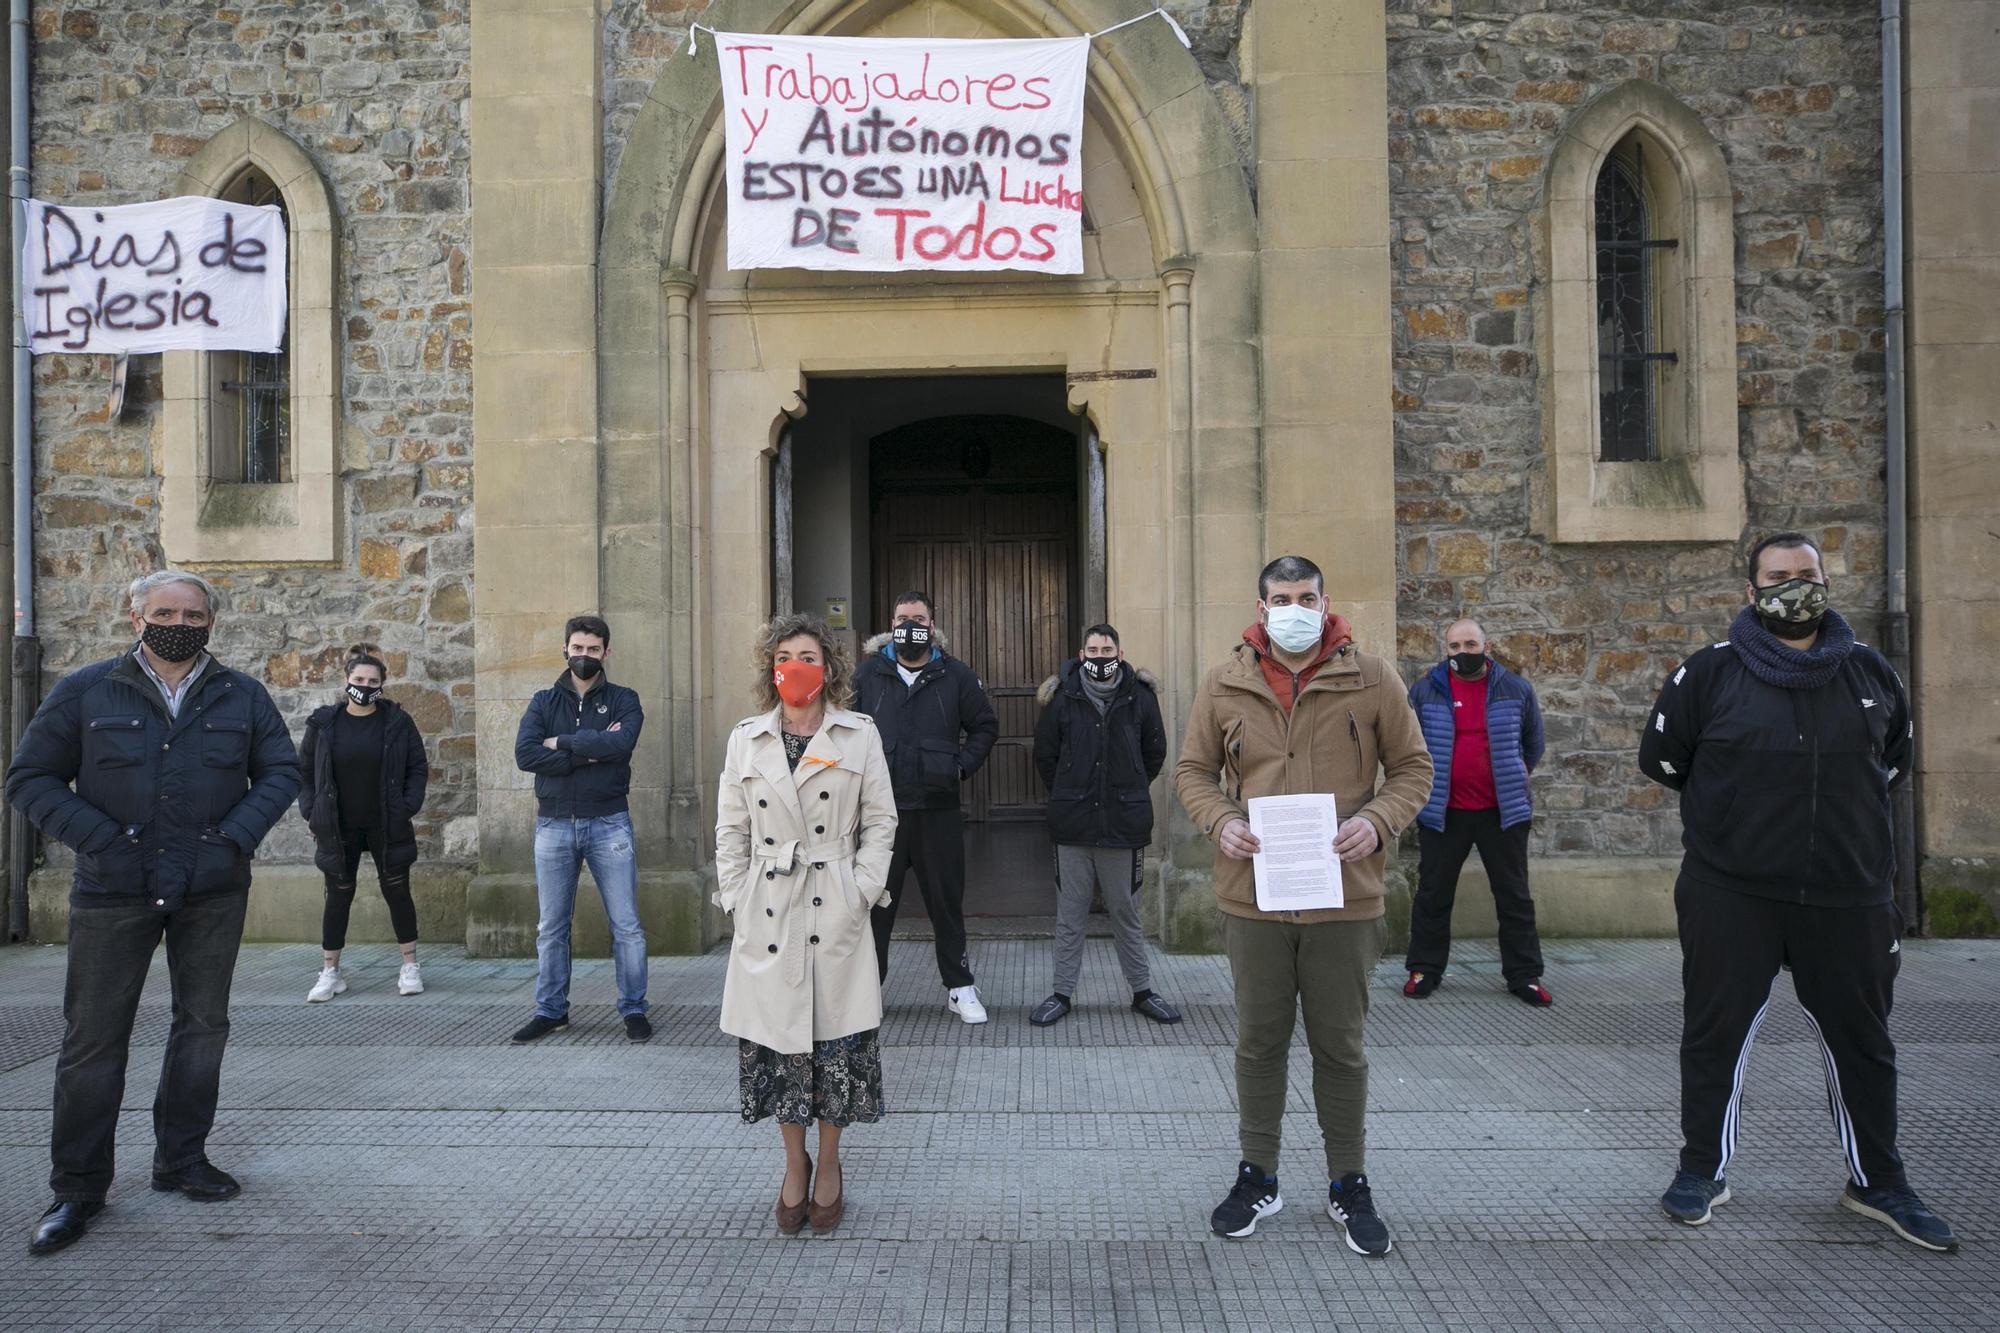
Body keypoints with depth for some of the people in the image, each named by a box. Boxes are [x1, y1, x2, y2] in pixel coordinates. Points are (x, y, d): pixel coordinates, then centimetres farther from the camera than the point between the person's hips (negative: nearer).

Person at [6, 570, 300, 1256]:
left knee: (203, 1024, 9)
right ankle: (76, 1187, 14)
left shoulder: (241, 696, 6)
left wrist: (236, 835, -8)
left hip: (213, 889, 2)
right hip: (112, 890, -2)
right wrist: (97, 838, -12)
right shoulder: (85, 692, 1)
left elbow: (281, 771, 8)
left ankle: (181, 1160, 24)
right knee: (94, 1035, 2)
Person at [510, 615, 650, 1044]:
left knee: (626, 925, 1)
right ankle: (550, 1010, 23)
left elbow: (621, 743, -19)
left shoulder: (623, 700, 3)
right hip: (554, 826, 2)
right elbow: (525, 754, -10)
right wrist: (590, 751, -15)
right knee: (550, 927, 10)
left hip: (608, 824, -2)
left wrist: (562, 742, -11)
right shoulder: (544, 702, 7)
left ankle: (634, 1009, 12)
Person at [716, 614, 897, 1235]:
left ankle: (829, 1166, 22)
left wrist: (860, 893, -5)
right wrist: (735, 900, 2)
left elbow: (880, 821, 3)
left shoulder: (860, 735, 2)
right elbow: (731, 828, 9)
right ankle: (794, 1166, 24)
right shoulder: (746, 738, 7)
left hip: (835, 910, -1)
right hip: (768, 912, 2)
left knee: (836, 1037, 3)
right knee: (778, 1038, 5)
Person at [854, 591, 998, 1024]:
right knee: (876, 901, 6)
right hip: (879, 809, 0)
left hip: (937, 809, 0)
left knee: (946, 900, 9)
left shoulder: (955, 675, 3)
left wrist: (962, 765, -2)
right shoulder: (868, 674, 4)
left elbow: (985, 727, 11)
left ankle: (960, 987, 20)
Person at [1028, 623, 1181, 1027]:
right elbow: (1045, 756, 10)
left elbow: (1155, 754, 12)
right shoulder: (1062, 699, 0)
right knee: (1069, 916, 8)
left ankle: (1142, 991, 23)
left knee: (1126, 914, 10)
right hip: (1072, 826, 0)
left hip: (1123, 825, 0)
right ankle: (1062, 994, 17)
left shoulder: (1140, 697, 0)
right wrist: (1067, 796, 11)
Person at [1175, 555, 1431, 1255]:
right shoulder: (1223, 686, 2)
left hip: (1344, 897, -1)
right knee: (1259, 1042, 13)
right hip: (1253, 894, 1)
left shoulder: (1372, 680, -1)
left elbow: (1413, 768, 4)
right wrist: (1221, 822, -11)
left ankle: (1349, 1185, 28)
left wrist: (1377, 821, -14)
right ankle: (1257, 1177, 30)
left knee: (1340, 1045, 11)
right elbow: (1193, 771, 8)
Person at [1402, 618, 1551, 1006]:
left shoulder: (1516, 690, 1)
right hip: (1442, 812, 0)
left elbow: (1533, 742, 14)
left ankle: (1523, 974, 18)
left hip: (1503, 811, 1)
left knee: (1514, 897, 8)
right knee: (1433, 895, 8)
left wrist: (1517, 781, 16)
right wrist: (1421, 785, 9)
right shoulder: (1425, 691, -1)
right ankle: (1424, 969, 20)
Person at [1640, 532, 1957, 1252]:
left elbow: (1895, 755, 21)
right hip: (1731, 894, -3)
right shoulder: (1711, 672, -6)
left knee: (1861, 1040, 14)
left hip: (1849, 896, 3)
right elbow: (1659, 756, 5)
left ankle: (1877, 1182, 32)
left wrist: (1849, 806, 12)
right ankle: (1702, 1171, 22)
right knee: (1717, 1033, 6)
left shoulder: (1869, 672, 5)